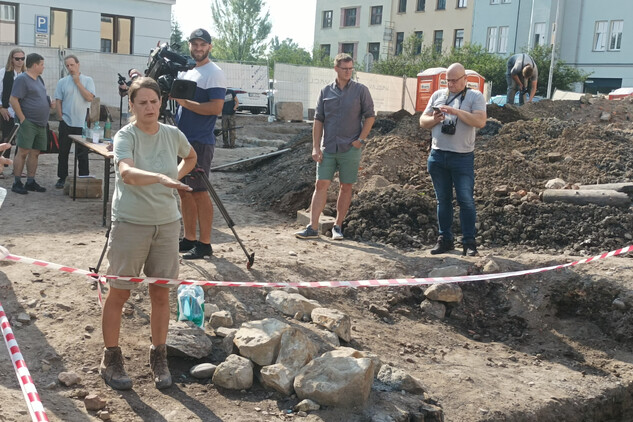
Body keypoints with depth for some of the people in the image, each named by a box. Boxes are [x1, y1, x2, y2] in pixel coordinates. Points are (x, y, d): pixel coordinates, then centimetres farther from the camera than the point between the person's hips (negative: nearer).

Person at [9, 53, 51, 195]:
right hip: (28, 123, -8)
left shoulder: (39, 79, 17)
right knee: (23, 152, -8)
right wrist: (22, 119, -16)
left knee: (35, 153, 9)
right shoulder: (22, 79, -9)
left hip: (41, 123, 8)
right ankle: (17, 183, -3)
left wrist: (49, 103, 9)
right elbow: (13, 100, -14)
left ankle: (30, 182, 15)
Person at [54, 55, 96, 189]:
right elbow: (58, 102, 7)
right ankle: (62, 178, 18)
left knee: (83, 153, 1)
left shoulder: (88, 80, 2)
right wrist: (61, 117, -2)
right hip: (66, 123, 2)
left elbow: (90, 98, -12)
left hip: (82, 123, -2)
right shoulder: (62, 82, 6)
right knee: (63, 152, 8)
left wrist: (78, 82, -10)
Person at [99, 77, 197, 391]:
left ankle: (158, 358, 25)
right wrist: (161, 177, -49)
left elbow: (191, 157, 24)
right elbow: (127, 172, -34)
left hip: (167, 224, 4)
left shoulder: (173, 135, 1)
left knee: (161, 293, 10)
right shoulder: (125, 136, -13)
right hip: (130, 224, -4)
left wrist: (176, 178, 8)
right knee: (119, 294, 6)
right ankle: (110, 359, 22)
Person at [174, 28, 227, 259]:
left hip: (200, 142, -8)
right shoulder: (184, 70, 16)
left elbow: (216, 108, -19)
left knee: (199, 192, -6)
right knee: (184, 190, 11)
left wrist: (185, 102, -19)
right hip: (181, 139, 8)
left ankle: (205, 244, 1)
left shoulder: (214, 73, -8)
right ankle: (189, 239, 19)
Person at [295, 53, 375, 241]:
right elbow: (318, 120, 6)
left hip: (350, 148, -1)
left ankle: (338, 226, 16)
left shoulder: (360, 90, 1)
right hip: (328, 148, 1)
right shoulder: (326, 91, 7)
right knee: (321, 185, -3)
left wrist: (361, 139, -7)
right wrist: (316, 147, -1)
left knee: (346, 187, 5)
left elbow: (370, 116, 3)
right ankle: (313, 227, -2)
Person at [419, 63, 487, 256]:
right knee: (443, 200, 10)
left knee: (466, 201, -2)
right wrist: (434, 119, -9)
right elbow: (422, 121, 13)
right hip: (437, 155, 4)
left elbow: (480, 121, -15)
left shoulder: (475, 97, 1)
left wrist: (456, 112, -23)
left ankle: (469, 242, 4)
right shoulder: (438, 95, 13)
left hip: (463, 157, -4)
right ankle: (445, 239, 18)